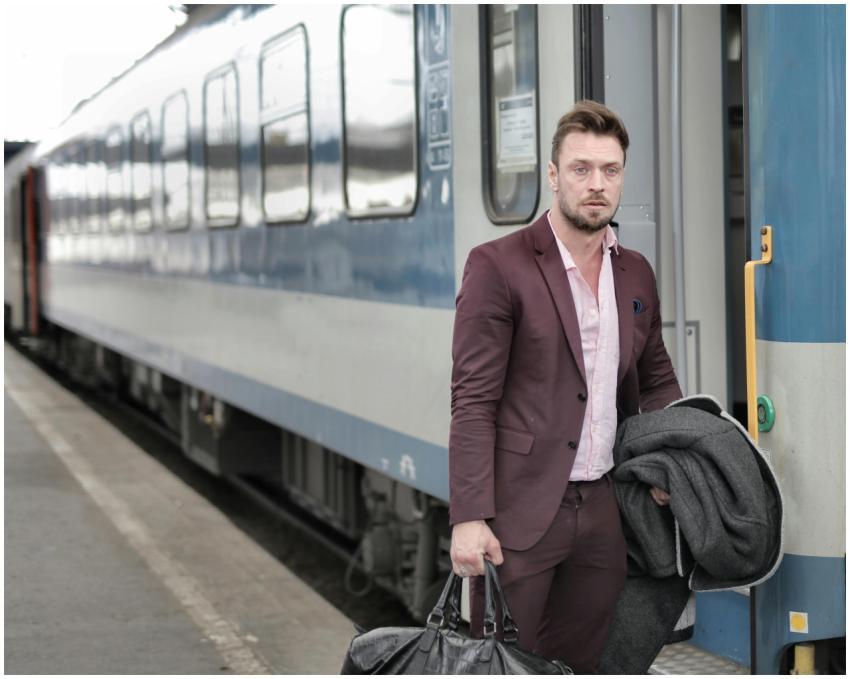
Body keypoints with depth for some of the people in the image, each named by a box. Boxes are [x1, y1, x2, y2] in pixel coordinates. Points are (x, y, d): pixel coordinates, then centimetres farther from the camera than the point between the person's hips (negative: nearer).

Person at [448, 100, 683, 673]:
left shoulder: (637, 273, 11)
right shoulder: (498, 265, -8)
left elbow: (657, 380, 23)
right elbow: (473, 400, -11)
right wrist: (468, 518, -18)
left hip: (604, 512, 6)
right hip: (520, 511, -5)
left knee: (581, 666, 13)